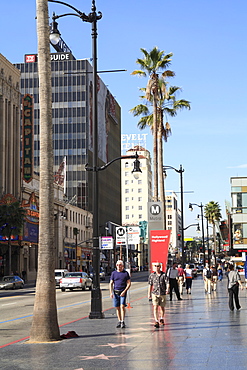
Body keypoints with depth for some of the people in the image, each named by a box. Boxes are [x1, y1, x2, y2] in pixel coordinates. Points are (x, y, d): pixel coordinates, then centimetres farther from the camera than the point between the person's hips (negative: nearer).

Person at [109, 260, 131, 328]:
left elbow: (129, 283, 2)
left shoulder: (126, 273, 4)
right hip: (115, 292, 3)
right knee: (117, 307, 6)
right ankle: (119, 321, 16)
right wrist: (111, 292, -3)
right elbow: (111, 283, 9)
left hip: (123, 292, -3)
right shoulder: (114, 273, 9)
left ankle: (123, 321, -11)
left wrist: (124, 291, -10)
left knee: (122, 306, -14)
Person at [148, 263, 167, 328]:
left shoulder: (164, 275, -1)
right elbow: (150, 285, 11)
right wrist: (149, 293, 12)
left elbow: (167, 283, -5)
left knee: (162, 307, 13)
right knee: (155, 307, -11)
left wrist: (167, 289, -24)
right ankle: (156, 321, -13)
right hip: (155, 293, 0)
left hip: (162, 293, 0)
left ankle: (161, 319, 36)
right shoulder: (152, 275, 4)